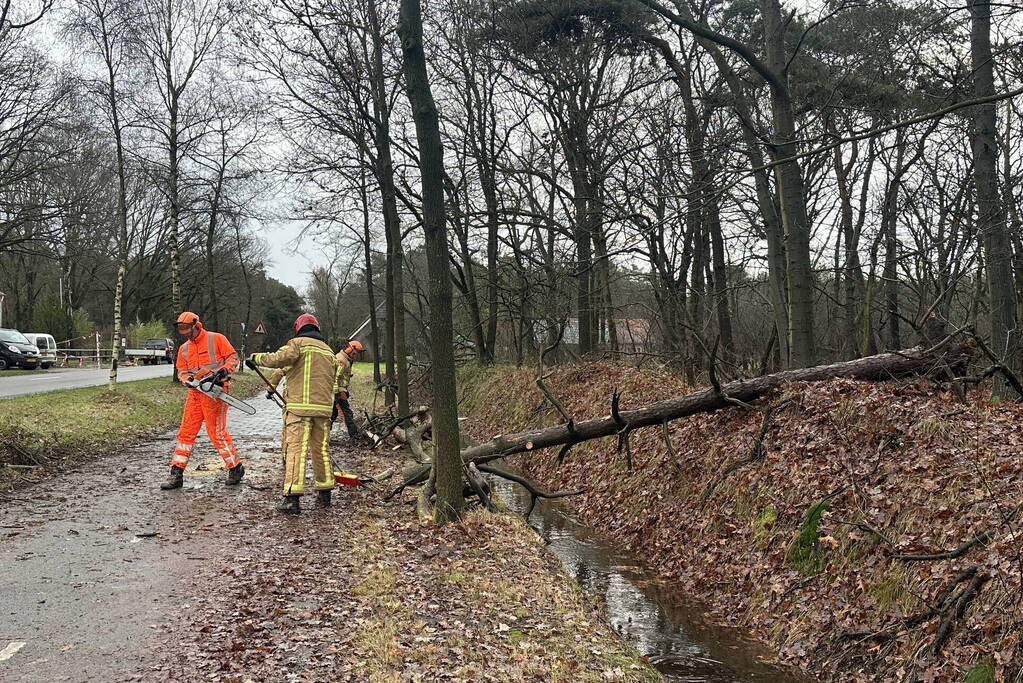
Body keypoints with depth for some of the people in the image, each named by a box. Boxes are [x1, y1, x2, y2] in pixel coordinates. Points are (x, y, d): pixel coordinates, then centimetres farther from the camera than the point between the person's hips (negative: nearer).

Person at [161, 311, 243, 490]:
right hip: (195, 393, 6)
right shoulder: (184, 349, 15)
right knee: (186, 432, 3)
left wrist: (222, 371, -19)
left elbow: (233, 358, -3)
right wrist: (189, 379, -7)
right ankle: (176, 474, 6)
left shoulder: (216, 339, -2)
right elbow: (181, 371, 14)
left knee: (217, 432, -5)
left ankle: (236, 468, 9)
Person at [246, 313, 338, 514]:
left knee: (295, 450, -9)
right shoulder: (329, 351, 21)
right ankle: (325, 492, 24)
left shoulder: (298, 343, 1)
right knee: (321, 449, 16)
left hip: (299, 407, -6)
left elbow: (280, 358, -18)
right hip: (323, 408, 6)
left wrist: (256, 358, -3)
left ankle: (292, 498, -15)